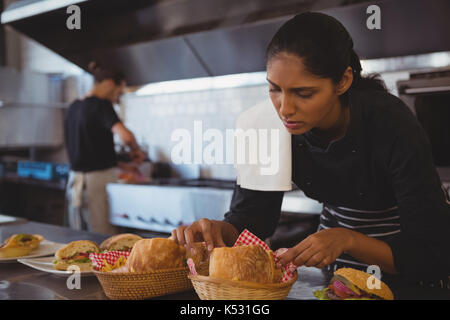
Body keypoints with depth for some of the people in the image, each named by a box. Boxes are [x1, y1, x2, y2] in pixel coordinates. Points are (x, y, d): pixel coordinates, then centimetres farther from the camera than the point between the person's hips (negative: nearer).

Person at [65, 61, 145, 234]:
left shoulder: (74, 107, 15)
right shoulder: (101, 105, -11)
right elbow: (125, 136, -28)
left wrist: (122, 165, 22)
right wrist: (136, 150, -6)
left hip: (75, 180, 8)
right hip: (98, 180, -8)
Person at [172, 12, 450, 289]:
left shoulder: (391, 123, -31)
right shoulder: (275, 125, -21)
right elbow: (250, 213, -14)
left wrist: (347, 240, -41)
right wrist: (219, 231, -35)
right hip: (338, 223, 3)